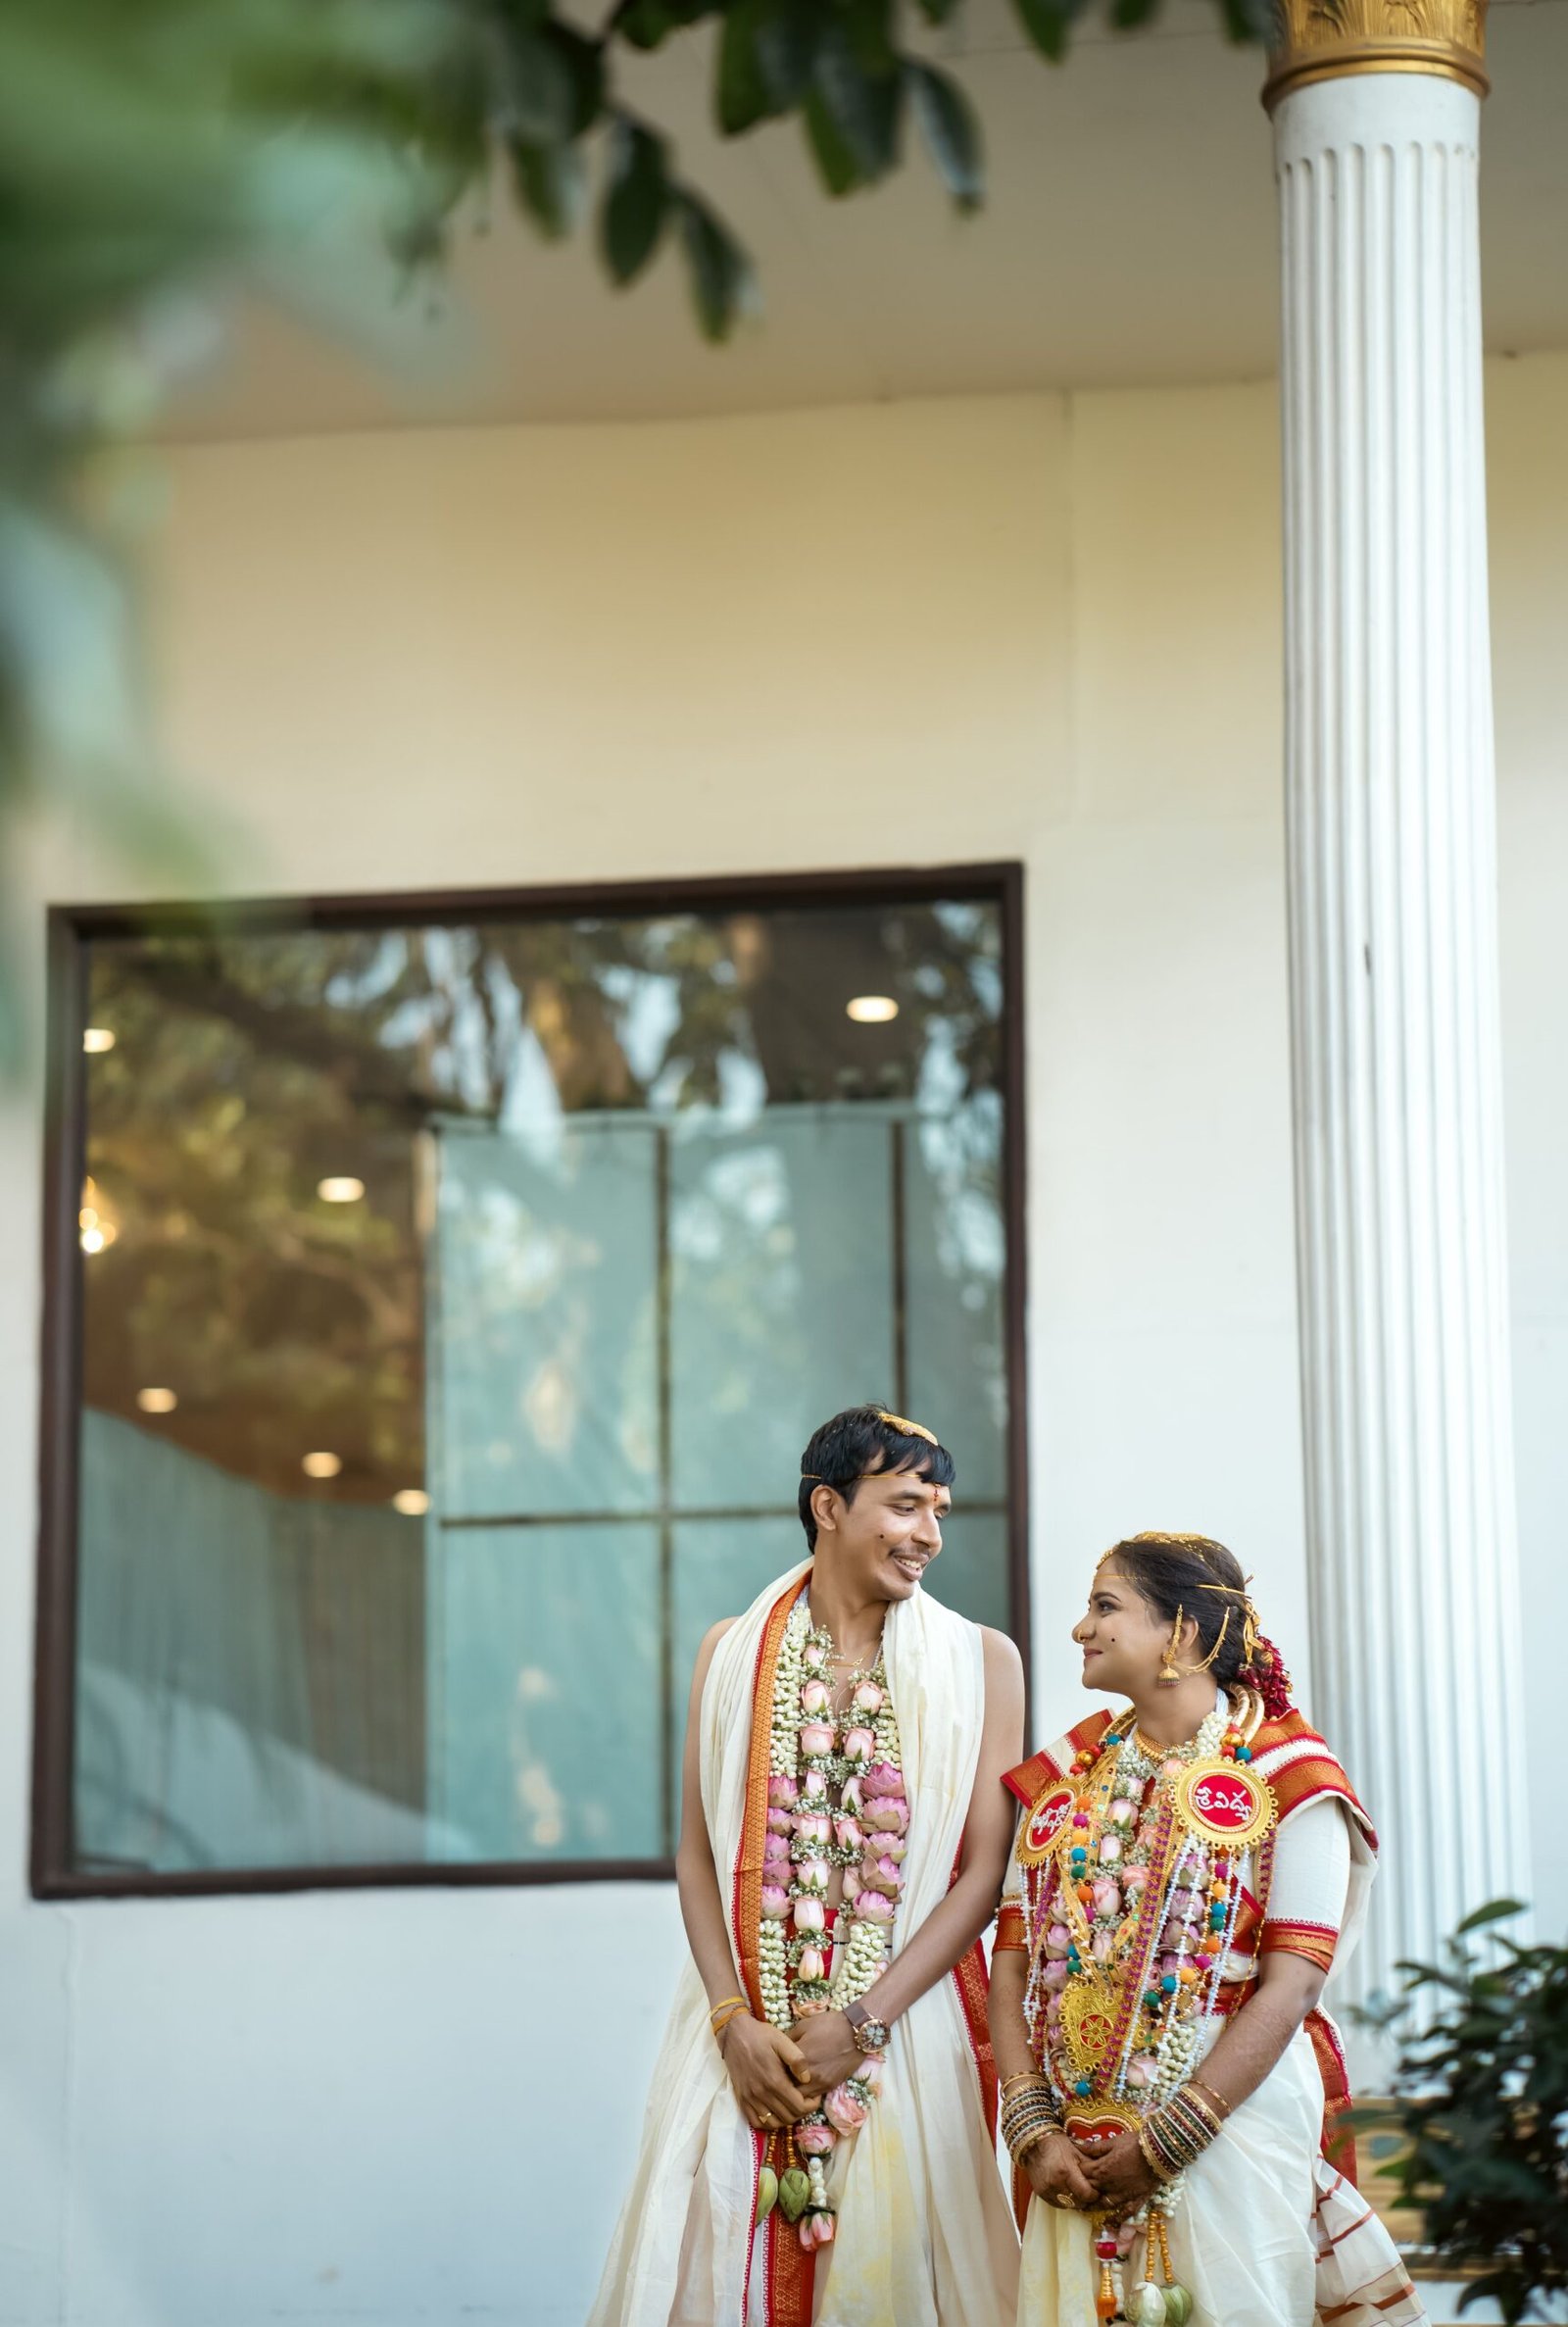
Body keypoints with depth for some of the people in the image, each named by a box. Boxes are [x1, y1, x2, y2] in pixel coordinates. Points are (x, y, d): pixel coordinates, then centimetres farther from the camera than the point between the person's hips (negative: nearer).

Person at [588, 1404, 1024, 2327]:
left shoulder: (980, 1661, 1)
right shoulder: (733, 1652, 7)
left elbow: (986, 1871, -4)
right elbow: (699, 1853, 5)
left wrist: (861, 2023, -11)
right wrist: (734, 2021, -8)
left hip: (907, 2029, -1)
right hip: (747, 2033, 1)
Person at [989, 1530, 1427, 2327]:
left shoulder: (1285, 1777, -5)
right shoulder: (1065, 1777, 10)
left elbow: (1291, 1986, -12)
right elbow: (1013, 1964, 5)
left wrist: (1165, 2142, -15)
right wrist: (1034, 2128, -8)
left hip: (1234, 2118, -4)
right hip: (1082, 2142, 4)